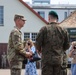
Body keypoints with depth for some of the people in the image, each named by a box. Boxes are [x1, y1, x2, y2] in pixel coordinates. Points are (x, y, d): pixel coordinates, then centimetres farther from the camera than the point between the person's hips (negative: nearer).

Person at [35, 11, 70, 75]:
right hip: (58, 60, 3)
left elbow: (38, 43, -6)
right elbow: (67, 46, 9)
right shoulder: (64, 30, 3)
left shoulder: (44, 29, -7)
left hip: (47, 59, -3)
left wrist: (40, 50, 15)